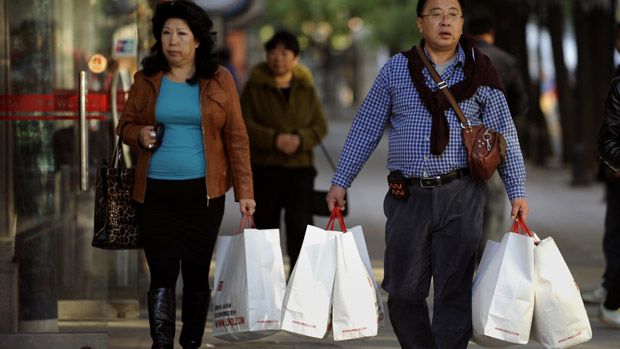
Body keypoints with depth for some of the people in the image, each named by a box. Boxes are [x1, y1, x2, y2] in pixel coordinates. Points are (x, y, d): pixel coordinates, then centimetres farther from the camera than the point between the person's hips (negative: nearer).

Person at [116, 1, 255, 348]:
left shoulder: (219, 80, 1)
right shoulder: (147, 80, 5)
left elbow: (236, 138, 1)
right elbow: (125, 125, 15)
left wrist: (245, 191, -4)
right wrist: (139, 134, -9)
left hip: (204, 191, 0)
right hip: (156, 190, 1)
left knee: (197, 272, 6)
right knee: (162, 272, -4)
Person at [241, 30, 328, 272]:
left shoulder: (306, 89, 9)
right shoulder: (255, 87, 2)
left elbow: (320, 126, 6)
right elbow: (244, 124, -6)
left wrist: (300, 139, -15)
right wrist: (274, 139, -19)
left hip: (300, 168, 1)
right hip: (264, 169, -1)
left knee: (300, 224, -11)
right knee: (265, 226, 6)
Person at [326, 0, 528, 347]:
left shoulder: (480, 72, 4)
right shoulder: (396, 69, 6)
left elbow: (505, 136, 7)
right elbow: (366, 129, 11)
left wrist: (517, 191, 1)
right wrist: (340, 182, 9)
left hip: (461, 197, -1)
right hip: (408, 197, 1)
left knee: (455, 291, -1)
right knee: (403, 291, 5)